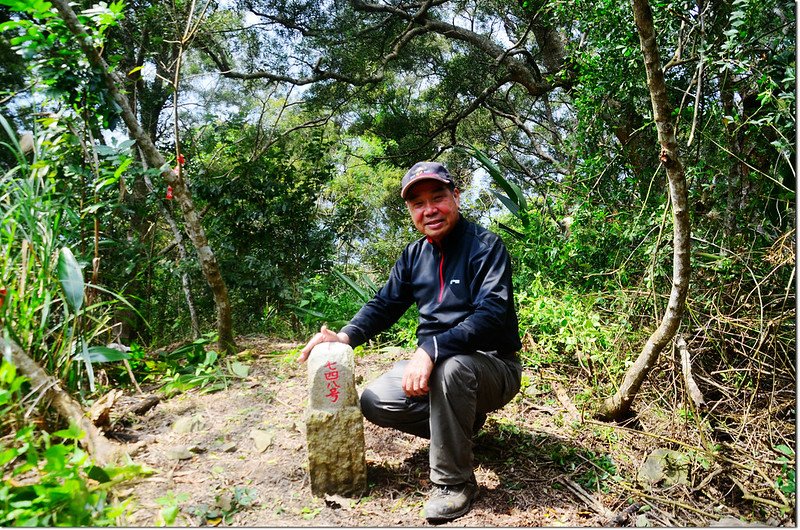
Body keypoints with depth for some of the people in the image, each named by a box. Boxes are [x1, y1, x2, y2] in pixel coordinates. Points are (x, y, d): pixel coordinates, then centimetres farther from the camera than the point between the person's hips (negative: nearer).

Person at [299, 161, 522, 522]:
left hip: (492, 366, -6)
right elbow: (384, 305, 7)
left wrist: (431, 349, -39)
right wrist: (346, 337, -12)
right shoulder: (414, 255, 5)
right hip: (434, 364, 7)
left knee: (452, 367, -38)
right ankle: (463, 421, 12)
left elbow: (493, 315, -29)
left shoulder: (484, 246, -16)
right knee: (374, 401, -7)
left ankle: (455, 482, -17)